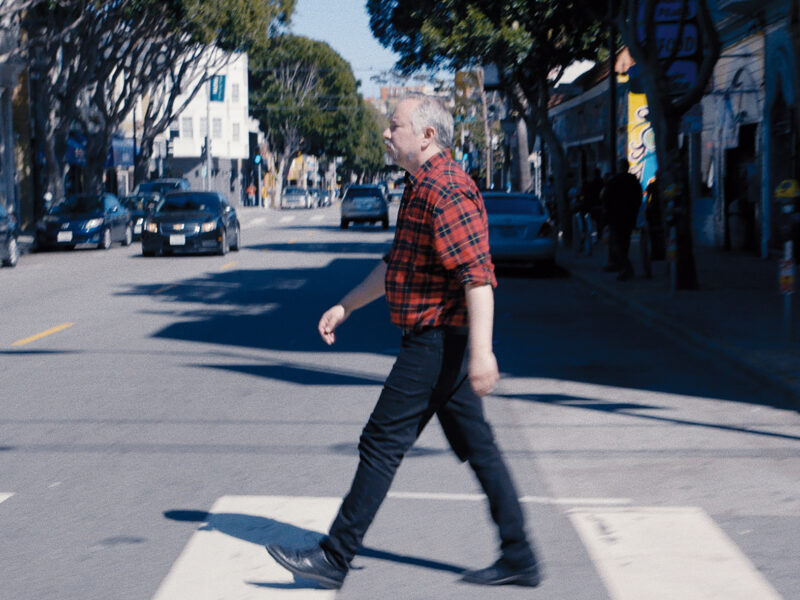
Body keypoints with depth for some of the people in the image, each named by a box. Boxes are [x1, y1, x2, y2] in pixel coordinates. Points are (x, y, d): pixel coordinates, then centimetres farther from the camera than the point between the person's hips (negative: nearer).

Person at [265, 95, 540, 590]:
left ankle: (335, 558, 2)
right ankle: (518, 558, 15)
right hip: (437, 340, 10)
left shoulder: (447, 190, -19)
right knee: (475, 446, 11)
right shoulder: (423, 187, 16)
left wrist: (481, 350, -33)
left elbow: (477, 274, -27)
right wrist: (346, 307, 25)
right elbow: (395, 267, 26)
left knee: (383, 443, -5)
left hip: (438, 340, -10)